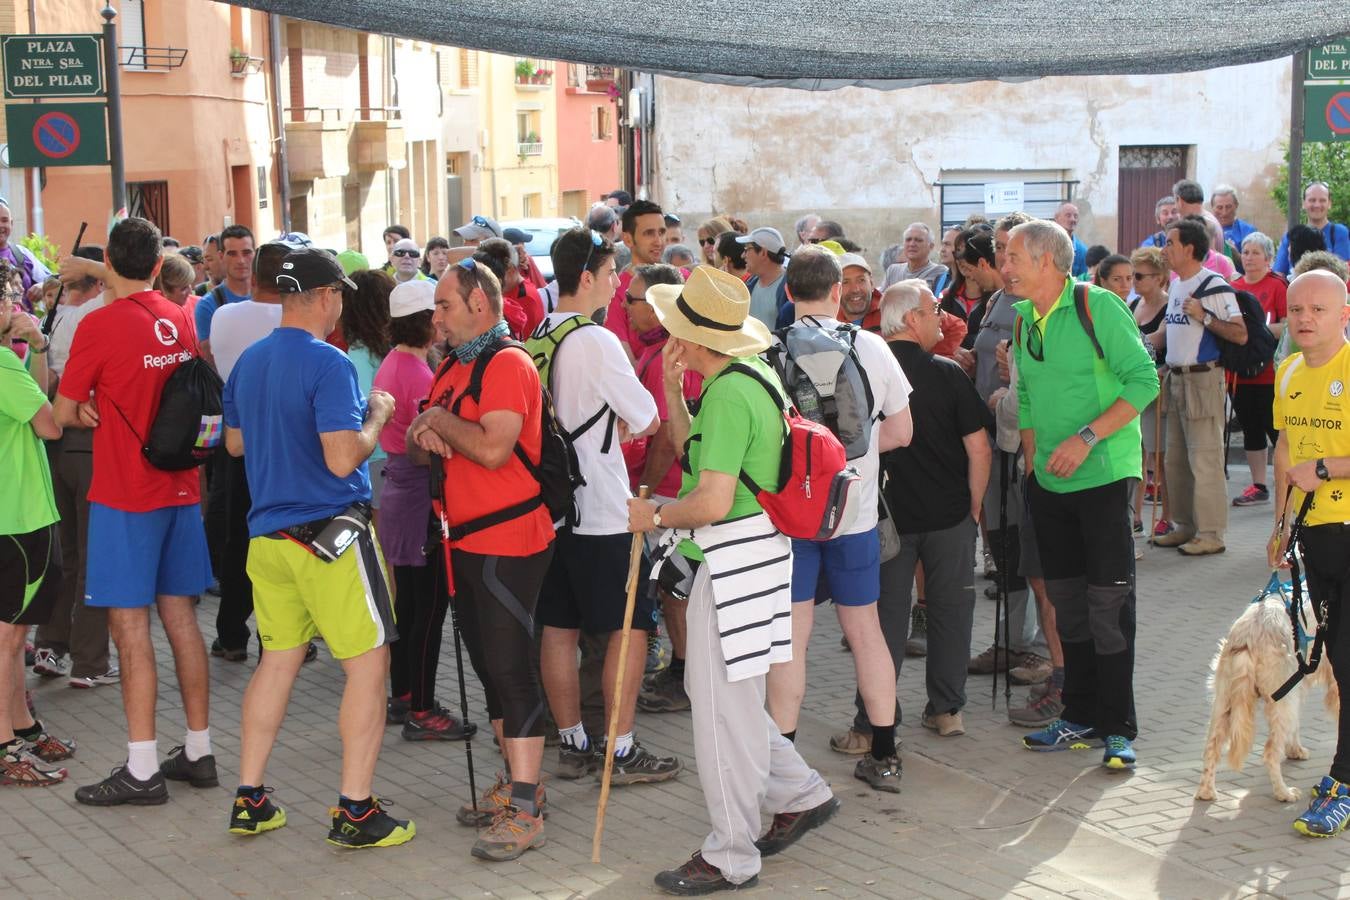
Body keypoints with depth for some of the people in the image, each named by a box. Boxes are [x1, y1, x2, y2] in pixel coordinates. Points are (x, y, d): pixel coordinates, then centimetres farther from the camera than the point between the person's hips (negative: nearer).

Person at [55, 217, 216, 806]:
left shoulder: (100, 324, -14)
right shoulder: (181, 320, 5)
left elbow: (64, 414, -8)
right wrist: (111, 409, 5)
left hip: (125, 494, -6)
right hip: (179, 486, 6)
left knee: (130, 625, -3)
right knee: (179, 614, 13)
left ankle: (142, 770, -1)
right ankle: (198, 751, 19)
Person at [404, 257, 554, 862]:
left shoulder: (508, 364, -14)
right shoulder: (453, 368, 15)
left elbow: (493, 448, -26)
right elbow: (420, 449, 18)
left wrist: (441, 419, -11)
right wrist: (424, 435, -6)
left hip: (509, 542, -10)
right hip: (466, 540, 10)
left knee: (511, 669, -8)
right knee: (488, 667, 16)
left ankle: (525, 810, -3)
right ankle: (515, 782, 28)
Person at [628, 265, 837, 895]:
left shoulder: (727, 393, -21)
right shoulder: (754, 375, 12)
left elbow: (712, 502, -27)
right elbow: (694, 451, 23)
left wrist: (653, 517, -10)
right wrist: (672, 389, 10)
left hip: (734, 560, -10)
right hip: (745, 554, 10)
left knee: (722, 706, 0)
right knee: (716, 692, 20)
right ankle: (800, 794, 30)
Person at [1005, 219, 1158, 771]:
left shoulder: (1098, 306, -11)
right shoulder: (1024, 319, 9)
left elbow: (1144, 379, -15)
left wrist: (1087, 438, -21)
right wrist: (1032, 463, 11)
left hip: (1103, 476, -6)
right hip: (1049, 483, 7)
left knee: (1109, 604, -4)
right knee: (1067, 604, 12)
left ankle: (1118, 728, 5)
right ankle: (1080, 718, 22)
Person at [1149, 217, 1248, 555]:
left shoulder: (1215, 287, -13)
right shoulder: (1175, 286, 14)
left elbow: (1241, 335, -17)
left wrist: (1205, 316, -21)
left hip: (1203, 379, -9)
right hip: (1175, 378, 9)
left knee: (1205, 459, -6)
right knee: (1175, 460, 13)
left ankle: (1211, 533, -1)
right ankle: (1185, 526, 22)